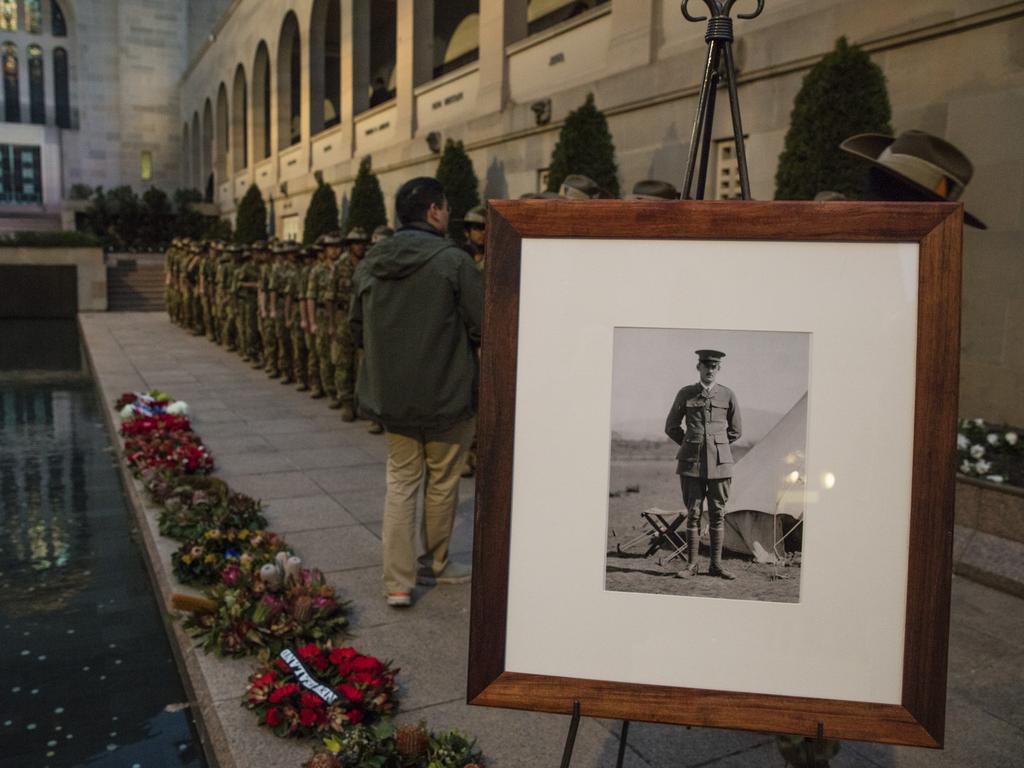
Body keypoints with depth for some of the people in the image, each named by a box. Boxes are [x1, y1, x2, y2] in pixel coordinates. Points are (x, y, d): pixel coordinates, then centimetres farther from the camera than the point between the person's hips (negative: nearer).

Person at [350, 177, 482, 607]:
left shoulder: (369, 265, 4)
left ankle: (398, 583, 11)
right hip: (447, 394, -4)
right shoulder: (452, 260, -14)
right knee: (442, 482, 13)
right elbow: (482, 328, -13)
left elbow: (357, 330, 12)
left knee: (401, 482, 11)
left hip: (391, 395, 5)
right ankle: (435, 565, 30)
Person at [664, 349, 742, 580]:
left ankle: (716, 565, 13)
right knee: (693, 513, 2)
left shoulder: (728, 395, 4)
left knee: (717, 514, 4)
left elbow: (736, 430, 14)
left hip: (720, 462, 1)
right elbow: (671, 427, 11)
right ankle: (691, 564, 9)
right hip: (692, 462, -1)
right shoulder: (685, 394, 3)